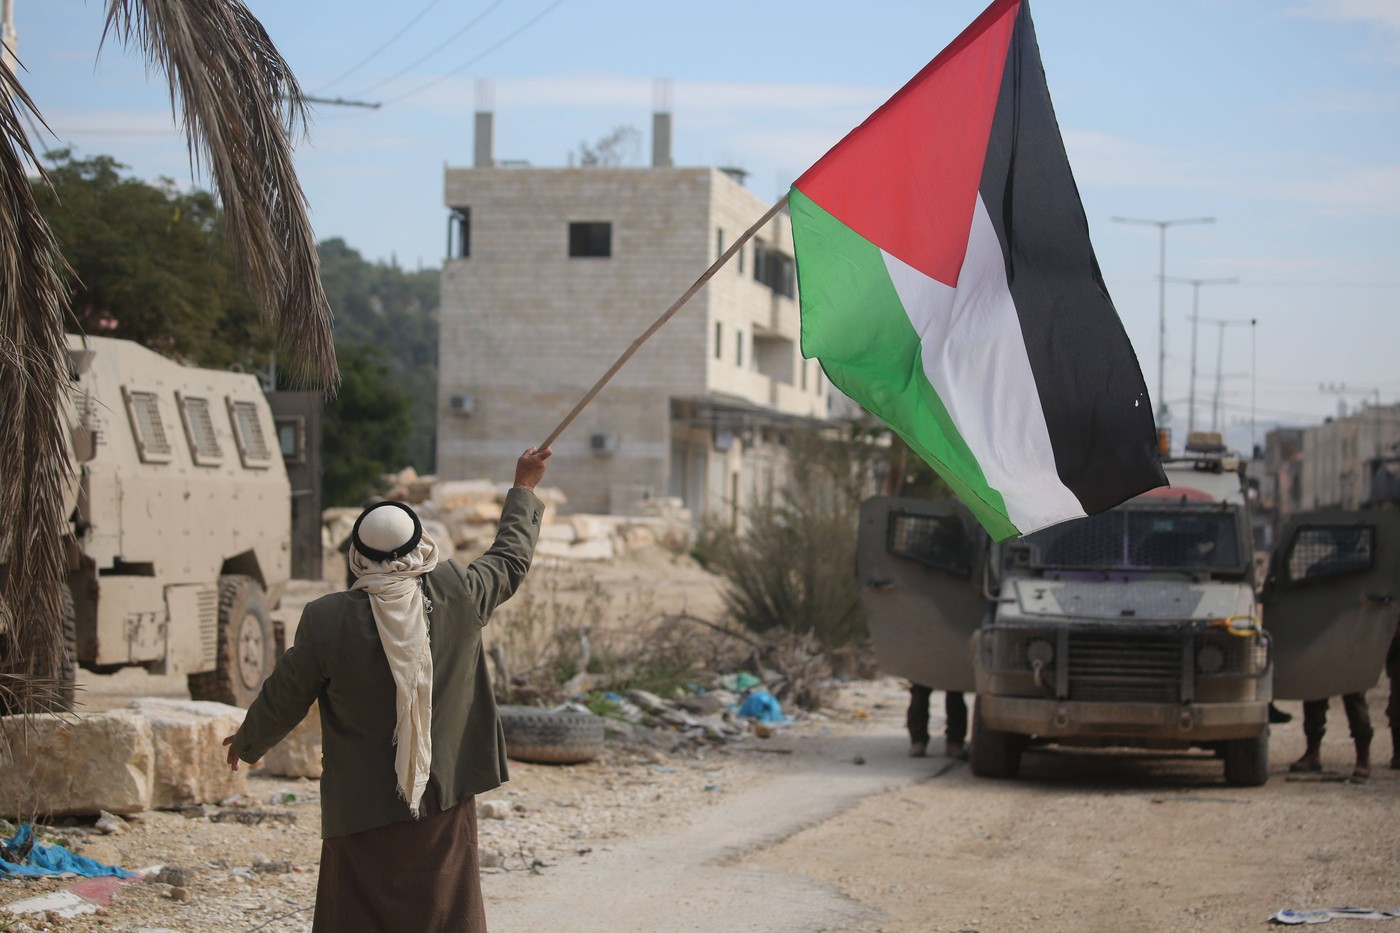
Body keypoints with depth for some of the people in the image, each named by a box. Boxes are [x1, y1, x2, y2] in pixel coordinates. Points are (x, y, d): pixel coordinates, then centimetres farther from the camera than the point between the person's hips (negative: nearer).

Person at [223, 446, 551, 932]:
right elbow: (511, 556, 12)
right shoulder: (458, 595, -9)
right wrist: (523, 490, 29)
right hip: (446, 802, 2)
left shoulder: (328, 619, -15)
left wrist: (248, 742, 19)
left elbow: (283, 698, -2)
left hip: (363, 810, -2)